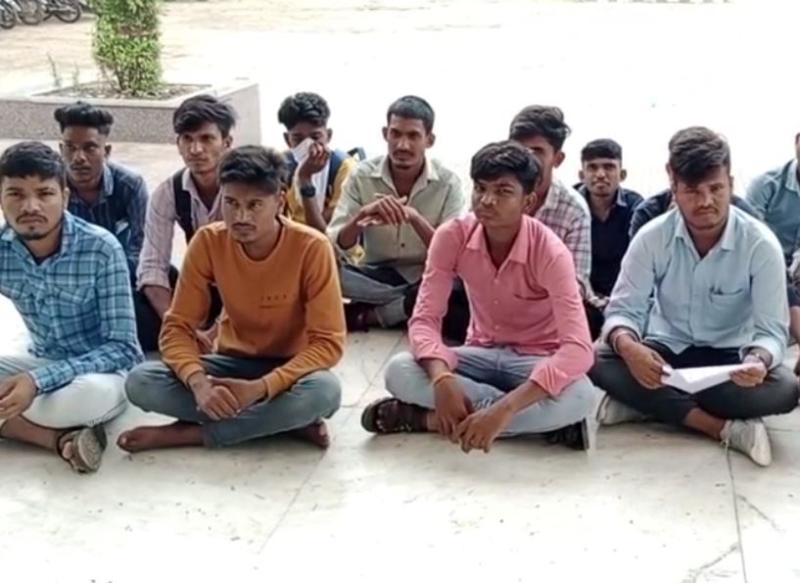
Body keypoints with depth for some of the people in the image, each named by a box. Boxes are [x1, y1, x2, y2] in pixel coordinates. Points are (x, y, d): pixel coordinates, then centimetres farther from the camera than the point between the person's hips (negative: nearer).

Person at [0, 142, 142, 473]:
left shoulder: (100, 249, -22)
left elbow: (122, 348, -22)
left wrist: (38, 381, -34)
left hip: (104, 369, -5)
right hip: (43, 363, 5)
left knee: (91, 393, -40)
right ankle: (62, 438, -22)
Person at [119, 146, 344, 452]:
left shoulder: (312, 248, -21)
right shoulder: (208, 242, -12)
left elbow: (327, 342, -20)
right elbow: (178, 327, -10)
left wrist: (260, 388, -33)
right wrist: (199, 382, -32)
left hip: (290, 368, -3)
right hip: (235, 362, 3)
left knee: (324, 390, -38)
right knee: (140, 382, -22)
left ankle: (189, 433, -22)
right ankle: (288, 420, -22)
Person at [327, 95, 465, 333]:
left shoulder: (448, 182, -7)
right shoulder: (362, 175, -5)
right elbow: (335, 246, -9)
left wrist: (414, 217, -31)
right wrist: (362, 215, -30)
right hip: (376, 276, 1)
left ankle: (370, 315, -19)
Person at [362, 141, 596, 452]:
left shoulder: (550, 253, -25)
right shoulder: (452, 235, -15)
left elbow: (578, 349, -35)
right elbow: (425, 319, -17)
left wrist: (504, 409, -47)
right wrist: (442, 379, -40)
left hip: (535, 360, -2)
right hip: (482, 353, 3)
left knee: (579, 396, -37)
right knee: (399, 371, -26)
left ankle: (430, 418, -23)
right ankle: (545, 422, -23)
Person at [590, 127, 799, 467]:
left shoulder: (761, 244, -16)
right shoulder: (652, 237, -12)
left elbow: (772, 330, -17)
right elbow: (623, 309, -13)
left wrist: (758, 361, -43)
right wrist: (629, 348, -38)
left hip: (729, 357, -1)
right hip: (666, 351, 1)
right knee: (598, 364, -29)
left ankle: (644, 401, -25)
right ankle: (726, 426, -30)